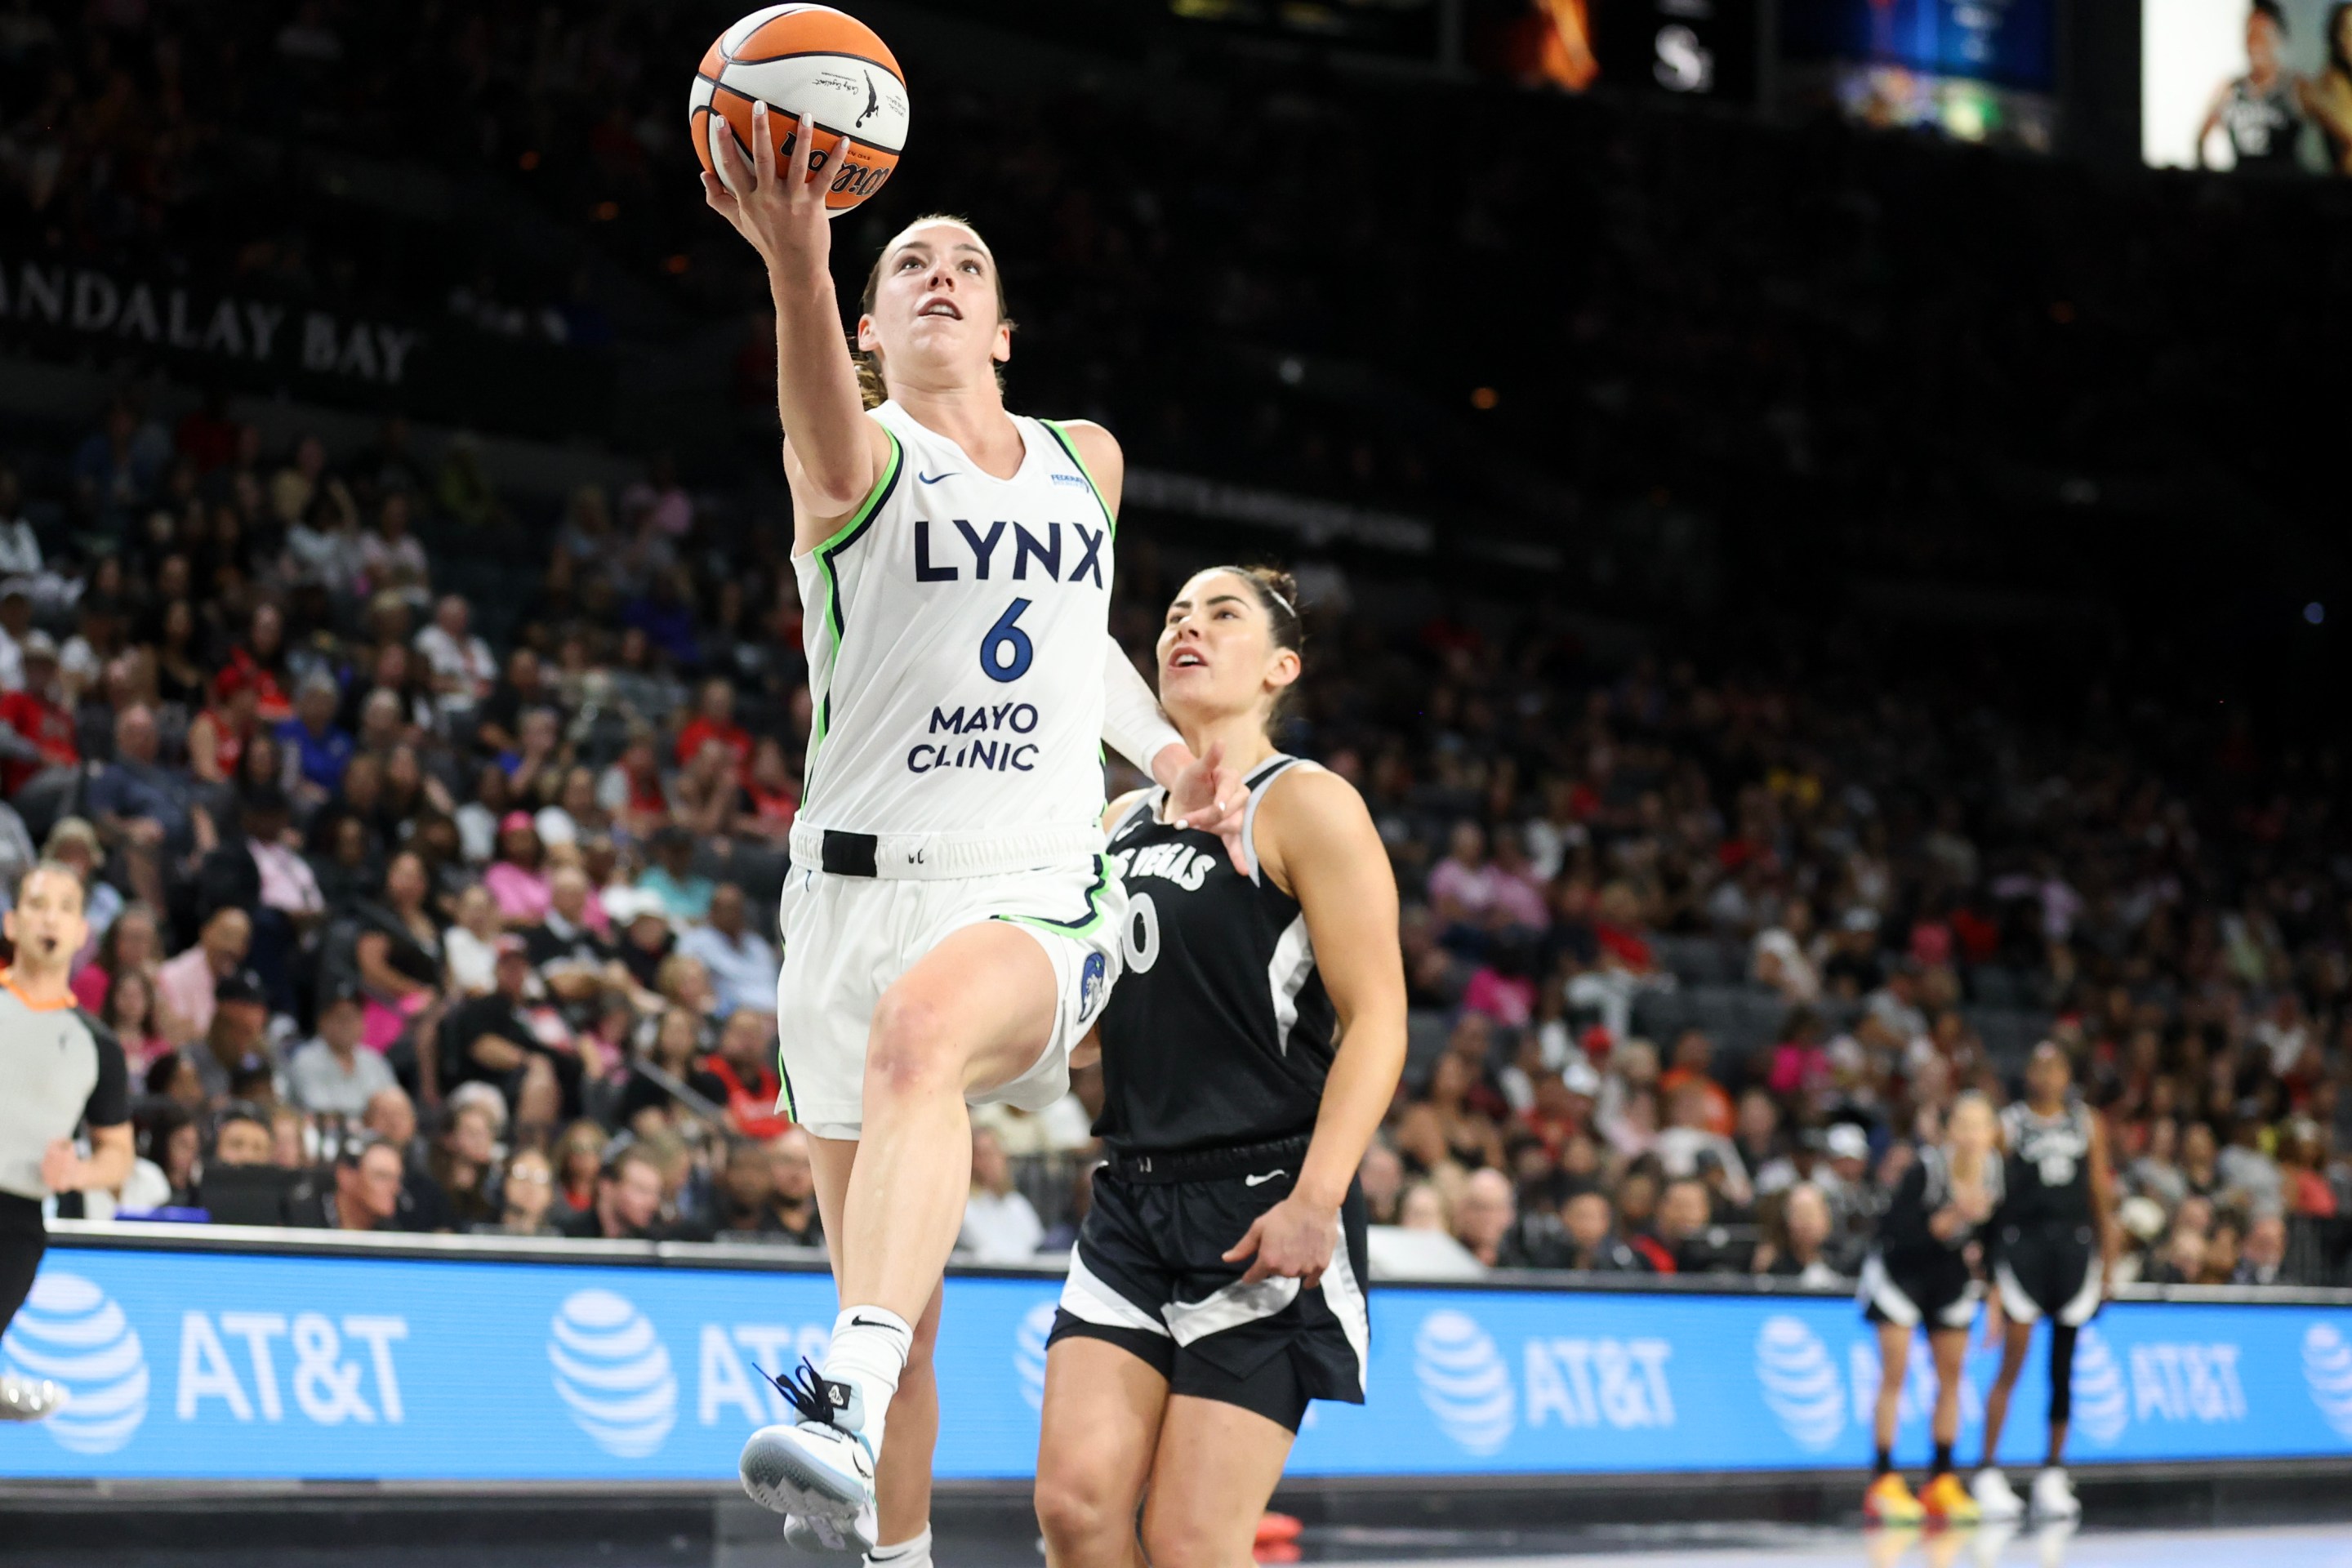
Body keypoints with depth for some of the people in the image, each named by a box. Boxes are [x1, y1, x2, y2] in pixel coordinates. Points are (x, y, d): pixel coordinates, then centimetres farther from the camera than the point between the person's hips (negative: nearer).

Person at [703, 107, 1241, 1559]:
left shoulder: (1086, 460, 15)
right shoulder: (865, 455, 1)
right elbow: (830, 456, -26)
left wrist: (1167, 754, 15)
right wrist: (796, 263, -47)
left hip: (1041, 904, 0)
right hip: (859, 893, 0)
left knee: (920, 1024, -37)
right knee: (897, 1306, 3)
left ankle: (849, 1413, -53)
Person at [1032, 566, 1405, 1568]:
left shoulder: (1307, 807, -4)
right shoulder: (1123, 822, 17)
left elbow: (1375, 1020, -12)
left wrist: (1315, 1202, -21)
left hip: (1263, 1214, -6)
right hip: (1134, 1200, 6)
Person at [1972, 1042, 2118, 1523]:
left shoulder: (2088, 1124, 13)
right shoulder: (2008, 1124, 3)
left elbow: (2100, 1192, 15)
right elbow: (1991, 1192, 2)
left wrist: (2108, 1260, 9)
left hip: (2074, 1244, 3)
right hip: (2021, 1242, -3)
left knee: (2064, 1366, 5)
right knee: (2012, 1364, -9)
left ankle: (2053, 1477, 12)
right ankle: (1988, 1474, -6)